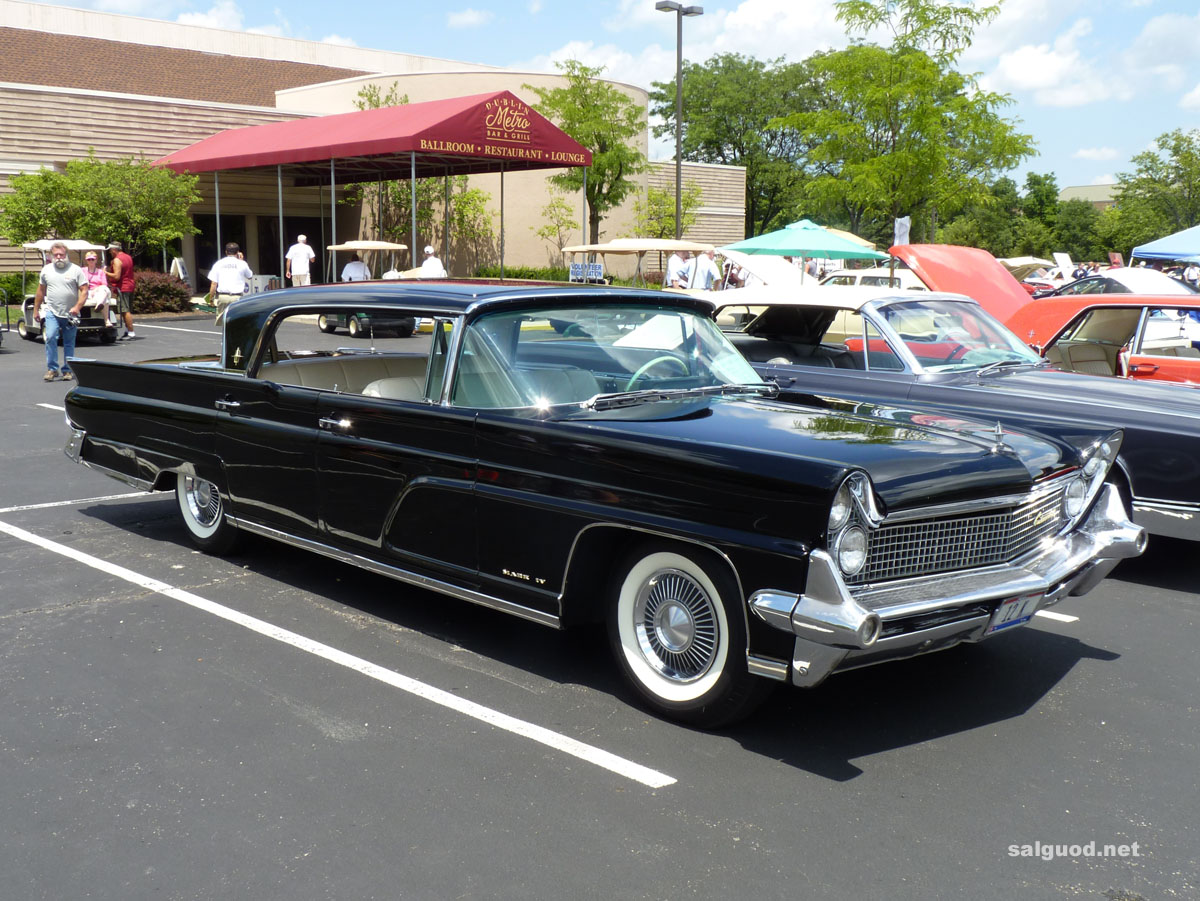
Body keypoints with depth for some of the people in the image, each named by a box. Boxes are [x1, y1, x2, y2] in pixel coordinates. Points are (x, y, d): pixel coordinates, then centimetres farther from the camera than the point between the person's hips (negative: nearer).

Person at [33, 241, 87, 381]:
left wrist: (77, 307, -19)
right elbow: (41, 291, 16)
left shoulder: (76, 270, -2)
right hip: (52, 312, 1)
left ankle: (68, 370, 16)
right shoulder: (46, 270, 8)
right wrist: (36, 309, 16)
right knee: (50, 337, -15)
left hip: (70, 314, -1)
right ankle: (52, 369, -9)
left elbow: (84, 291, -6)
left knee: (69, 343, 6)